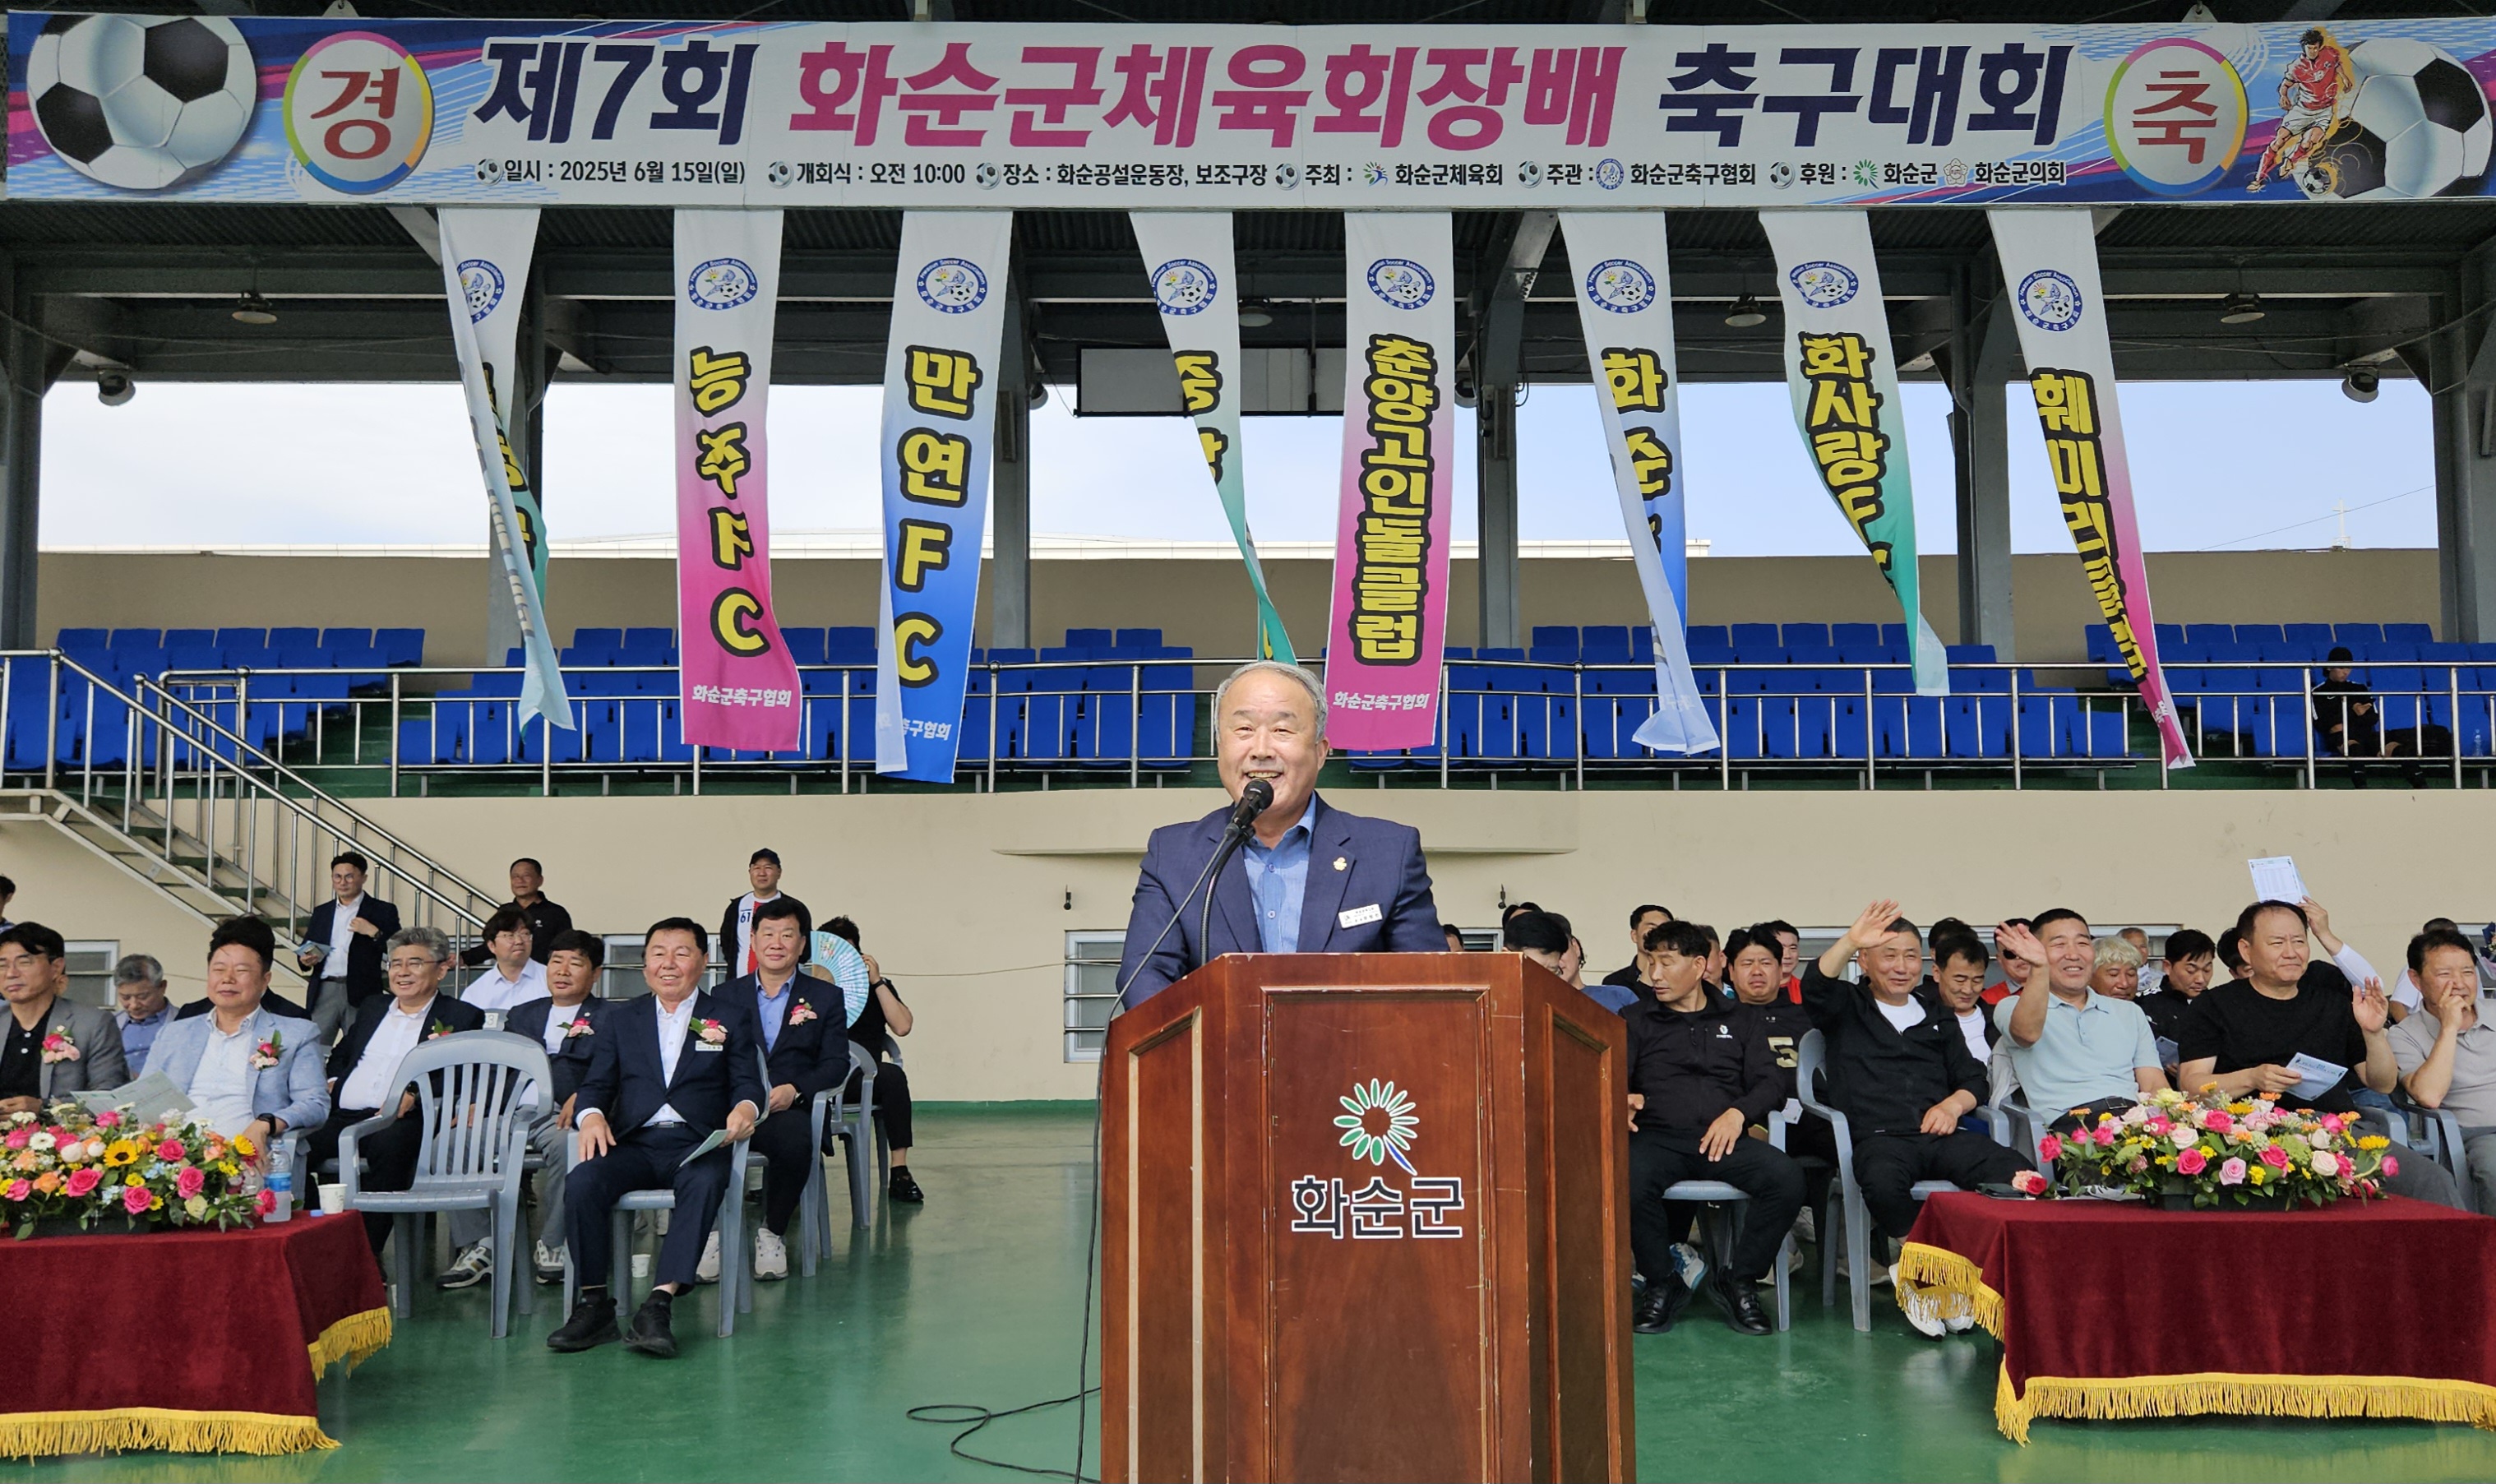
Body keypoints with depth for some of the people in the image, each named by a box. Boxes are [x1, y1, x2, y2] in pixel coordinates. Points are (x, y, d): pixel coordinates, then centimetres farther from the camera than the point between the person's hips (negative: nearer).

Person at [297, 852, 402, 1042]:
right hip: (324, 991, 3)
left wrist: (374, 933, -14)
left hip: (362, 996, -3)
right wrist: (305, 960, 0)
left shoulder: (382, 911, 5)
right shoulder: (321, 912, 19)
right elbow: (305, 948, 22)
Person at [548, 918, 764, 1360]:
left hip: (697, 1143, -2)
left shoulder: (732, 1018, 15)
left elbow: (747, 1083, 6)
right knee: (581, 1182, -30)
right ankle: (594, 1304, -23)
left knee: (706, 1183, -37)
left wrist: (746, 1107, -20)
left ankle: (659, 1305, -41)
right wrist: (591, 1115, -13)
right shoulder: (619, 1020, 21)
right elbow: (596, 1085, 11)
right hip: (633, 1143, 2)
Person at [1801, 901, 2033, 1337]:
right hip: (1878, 1137, -3)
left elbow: (1973, 1078, 25)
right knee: (1883, 1181, -41)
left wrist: (1953, 1104, 1)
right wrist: (1850, 941, -24)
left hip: (1940, 1135, 4)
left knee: (2018, 1172, -28)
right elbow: (1815, 986, -8)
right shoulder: (1847, 1008, 15)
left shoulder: (1937, 1017, 28)